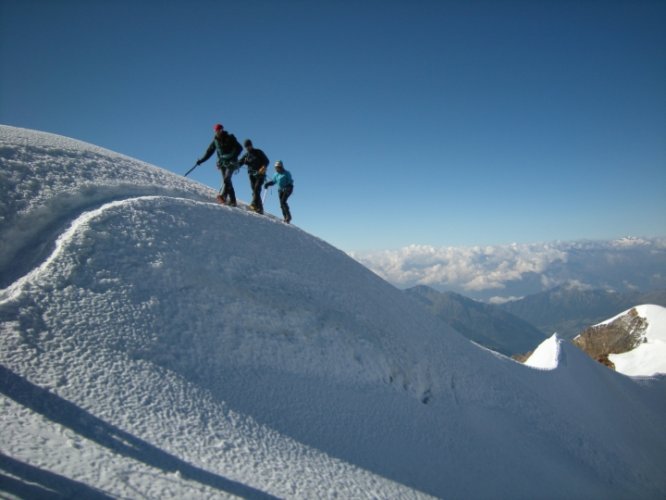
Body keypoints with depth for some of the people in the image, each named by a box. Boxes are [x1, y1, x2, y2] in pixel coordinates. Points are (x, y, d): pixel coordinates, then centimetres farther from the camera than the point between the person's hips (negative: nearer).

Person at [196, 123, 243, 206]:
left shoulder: (230, 138, -4)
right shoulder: (215, 140, 9)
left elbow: (239, 148, -10)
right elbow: (209, 151, 16)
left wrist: (232, 156, -24)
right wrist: (201, 160, 10)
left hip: (231, 162, -5)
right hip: (222, 163, 5)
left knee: (227, 179, -22)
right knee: (226, 181, -2)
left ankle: (222, 195, -34)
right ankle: (232, 200, -2)